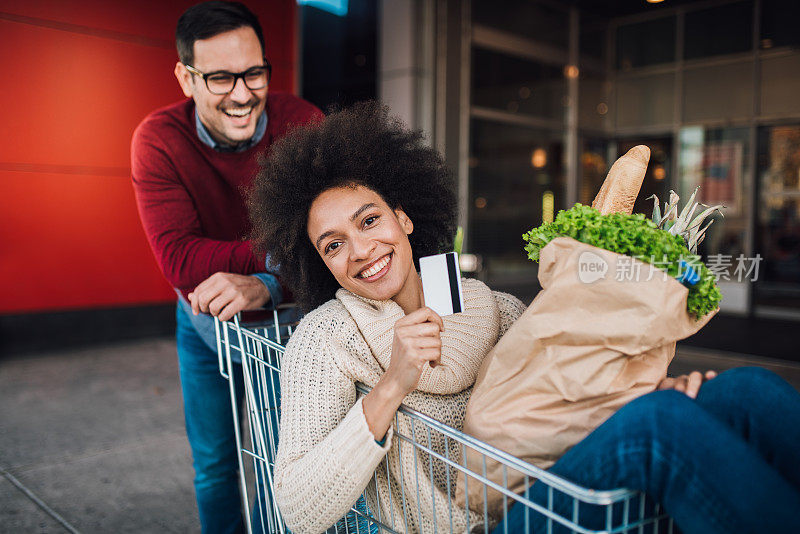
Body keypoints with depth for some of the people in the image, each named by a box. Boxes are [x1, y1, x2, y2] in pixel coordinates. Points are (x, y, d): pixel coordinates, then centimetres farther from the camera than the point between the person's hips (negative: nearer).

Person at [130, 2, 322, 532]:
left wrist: (268, 284, -43)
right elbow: (180, 259, -29)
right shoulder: (158, 140, -20)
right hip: (204, 322, 1)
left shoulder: (302, 123, -20)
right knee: (214, 462, 17)